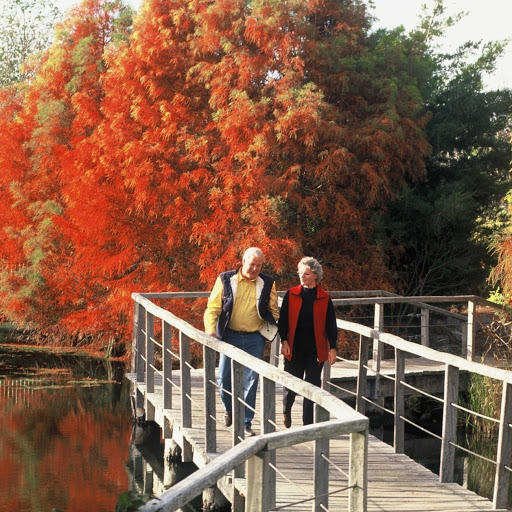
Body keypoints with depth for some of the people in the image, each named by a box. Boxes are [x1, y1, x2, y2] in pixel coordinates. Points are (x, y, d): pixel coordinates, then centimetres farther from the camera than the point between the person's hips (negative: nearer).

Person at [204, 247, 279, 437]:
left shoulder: (267, 284, 3)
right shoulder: (226, 280, 0)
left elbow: (273, 311, 13)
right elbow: (213, 307, -1)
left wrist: (273, 331, 2)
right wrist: (210, 329, -15)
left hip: (255, 338, 0)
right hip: (230, 336, 0)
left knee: (251, 381, -1)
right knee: (224, 378, 3)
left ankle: (246, 423, 6)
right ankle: (229, 410, 31)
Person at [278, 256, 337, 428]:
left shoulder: (324, 298, 1)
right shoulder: (291, 295, 2)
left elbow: (330, 324, 4)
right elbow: (283, 320, 3)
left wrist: (332, 348, 0)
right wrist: (284, 341, -7)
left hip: (316, 349, 0)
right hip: (294, 347, 0)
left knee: (312, 385, 1)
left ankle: (308, 423, 9)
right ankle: (286, 409, 37)